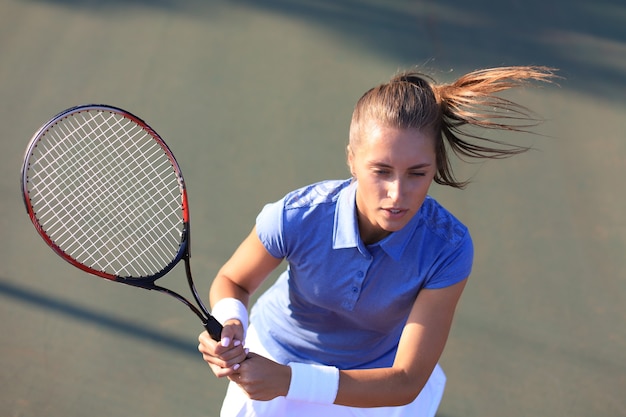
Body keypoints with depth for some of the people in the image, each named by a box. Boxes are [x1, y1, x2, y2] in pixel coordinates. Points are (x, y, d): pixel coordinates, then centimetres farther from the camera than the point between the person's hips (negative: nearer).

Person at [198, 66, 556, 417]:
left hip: (374, 374, 0)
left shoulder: (448, 248, -33)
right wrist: (230, 324, -35)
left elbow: (406, 383, -30)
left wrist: (290, 381, -41)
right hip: (276, 353, 0)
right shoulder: (295, 218, -32)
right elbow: (232, 281, -11)